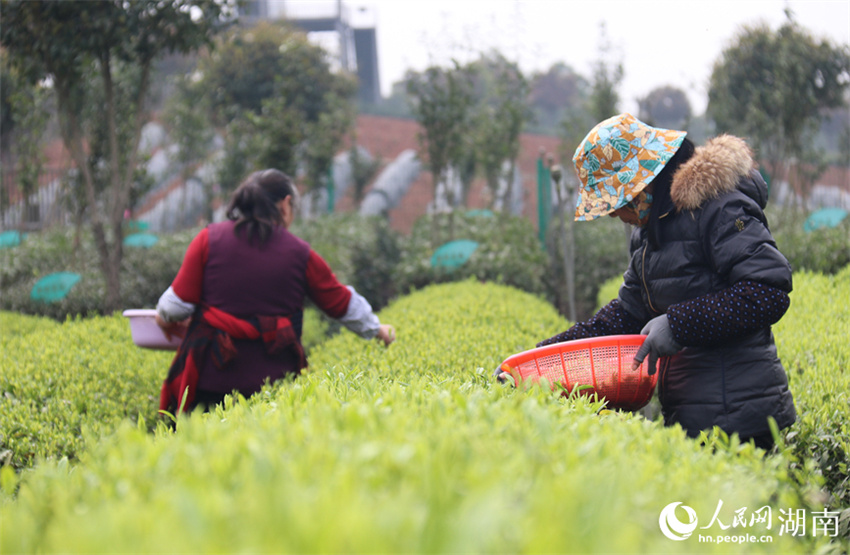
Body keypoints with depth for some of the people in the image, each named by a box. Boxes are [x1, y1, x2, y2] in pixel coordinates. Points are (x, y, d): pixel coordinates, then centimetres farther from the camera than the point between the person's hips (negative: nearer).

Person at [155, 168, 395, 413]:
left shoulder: (209, 238, 1)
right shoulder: (300, 254, 4)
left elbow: (178, 303, -1)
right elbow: (343, 303, 15)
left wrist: (166, 318, 22)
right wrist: (377, 329, 32)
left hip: (210, 376, 0)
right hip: (272, 377, 0)